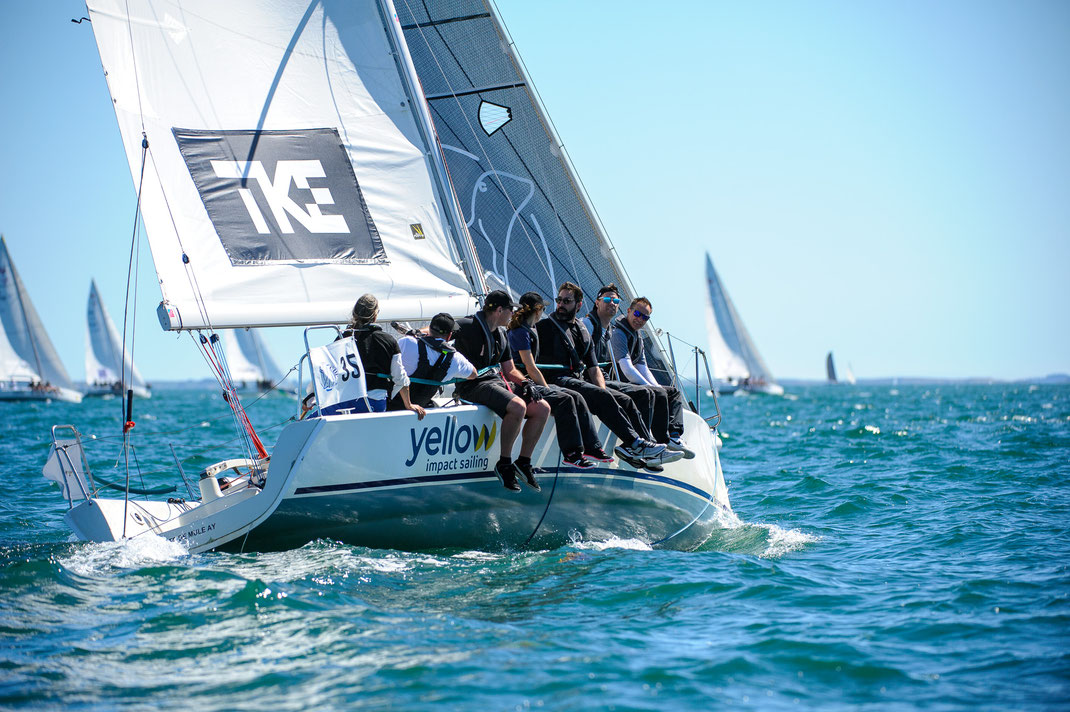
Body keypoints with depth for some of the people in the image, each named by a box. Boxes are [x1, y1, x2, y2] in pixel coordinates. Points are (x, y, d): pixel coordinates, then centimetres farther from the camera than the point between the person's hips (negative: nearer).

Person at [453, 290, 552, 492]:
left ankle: (524, 462, 3)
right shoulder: (468, 326, -7)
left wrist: (524, 382, 3)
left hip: (497, 381, 9)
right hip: (474, 385, -9)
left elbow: (509, 370, 22)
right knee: (518, 406, -32)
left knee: (542, 408, -6)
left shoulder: (501, 334, 20)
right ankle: (504, 464, -20)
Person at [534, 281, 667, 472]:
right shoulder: (545, 326, 7)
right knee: (601, 397, -28)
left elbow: (593, 369, 22)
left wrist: (604, 392, 2)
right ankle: (635, 443, -30)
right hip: (557, 381, -7)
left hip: (578, 380, 7)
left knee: (625, 400, -10)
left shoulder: (582, 332, 24)